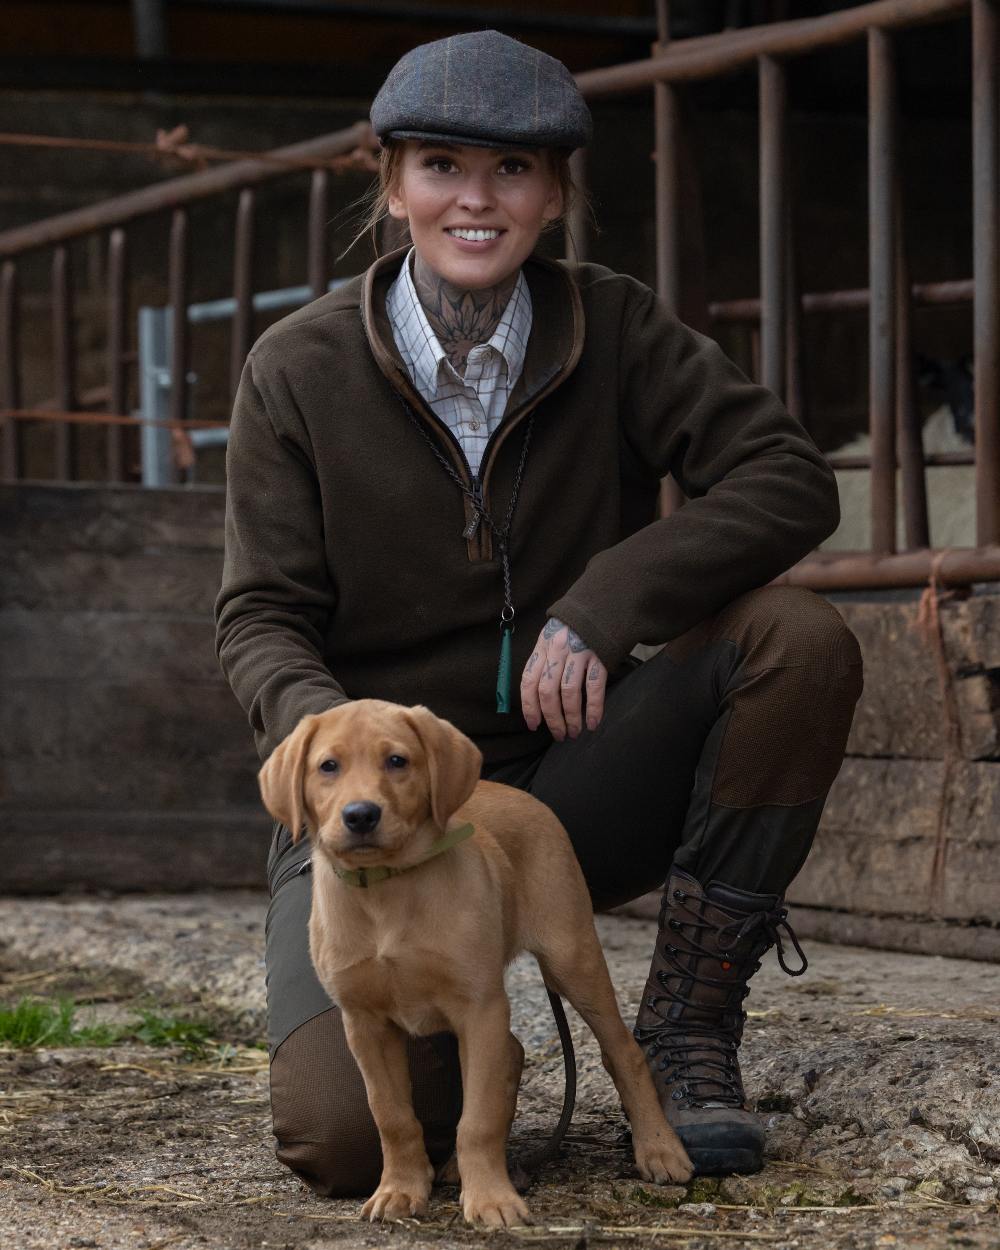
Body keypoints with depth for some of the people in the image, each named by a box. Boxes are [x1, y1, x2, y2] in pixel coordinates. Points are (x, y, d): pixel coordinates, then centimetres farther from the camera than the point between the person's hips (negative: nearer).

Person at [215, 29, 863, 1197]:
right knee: (344, 1133, -27)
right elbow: (261, 619, -5)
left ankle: (687, 1032, -11)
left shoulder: (613, 331, -2)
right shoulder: (297, 370, -5)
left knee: (799, 639, -24)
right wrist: (325, 733, -29)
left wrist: (604, 602, -26)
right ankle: (453, 1036, 14)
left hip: (568, 778, 2)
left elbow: (788, 479, -12)